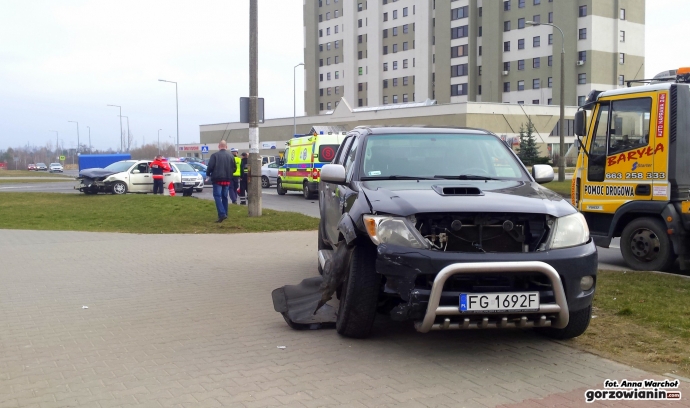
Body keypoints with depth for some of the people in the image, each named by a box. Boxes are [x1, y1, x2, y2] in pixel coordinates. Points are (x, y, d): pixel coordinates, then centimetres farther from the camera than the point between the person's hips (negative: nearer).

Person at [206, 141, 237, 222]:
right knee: (224, 197, 16)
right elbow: (234, 168, 8)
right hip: (227, 179, 5)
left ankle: (222, 214, -19)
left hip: (217, 179, -5)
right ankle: (225, 214, 20)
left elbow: (210, 166, -12)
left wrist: (208, 174, 6)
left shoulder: (214, 155, -8)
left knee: (217, 196, -5)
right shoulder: (230, 156, 6)